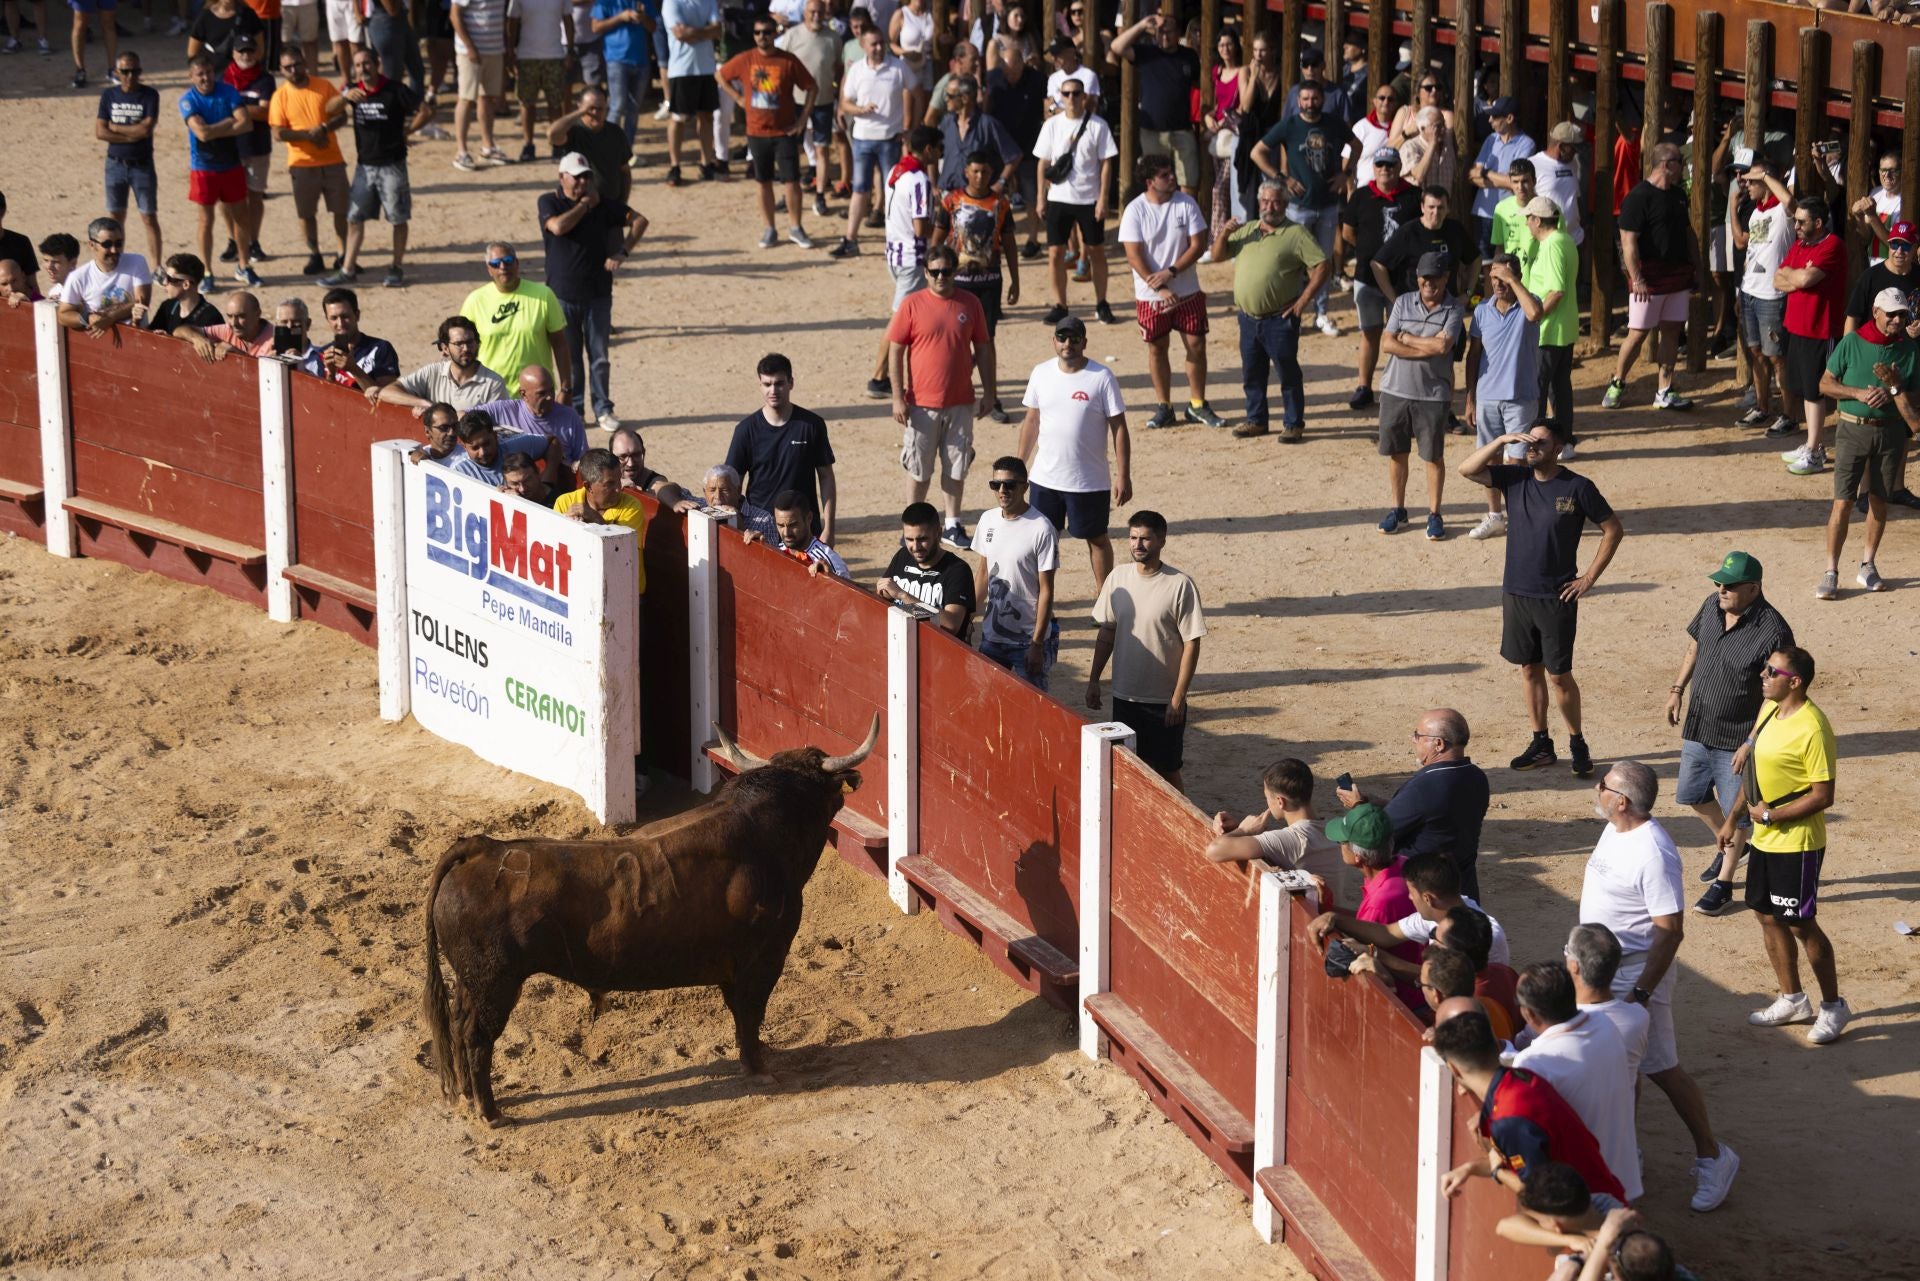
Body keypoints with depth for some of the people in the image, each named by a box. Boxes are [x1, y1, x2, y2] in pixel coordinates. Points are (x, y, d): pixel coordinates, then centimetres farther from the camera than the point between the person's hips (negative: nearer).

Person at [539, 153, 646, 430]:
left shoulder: (603, 204, 4)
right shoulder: (549, 202, -2)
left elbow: (639, 220, 6)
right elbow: (558, 226, -23)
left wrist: (622, 252, -7)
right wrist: (585, 204, -12)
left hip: (597, 293, 1)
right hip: (562, 295, -1)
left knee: (599, 355, 4)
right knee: (568, 357, 5)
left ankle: (603, 410, 11)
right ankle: (573, 411, 14)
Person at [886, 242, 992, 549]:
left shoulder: (970, 304, 1)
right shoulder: (912, 305, -7)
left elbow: (982, 349, 9)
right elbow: (895, 351, -5)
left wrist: (988, 392, 7)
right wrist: (898, 397, -9)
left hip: (961, 403, 3)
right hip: (922, 404, -3)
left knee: (956, 466, 10)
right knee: (919, 468, 5)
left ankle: (952, 525, 22)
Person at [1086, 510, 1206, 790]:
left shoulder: (1180, 585, -15)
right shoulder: (1117, 578, 0)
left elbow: (1191, 644, -13)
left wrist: (1178, 699, -15)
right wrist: (1094, 680, 9)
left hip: (1164, 701, -5)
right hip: (1125, 696, 5)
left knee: (1166, 773, 4)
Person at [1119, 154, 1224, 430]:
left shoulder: (1187, 203, -5)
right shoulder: (1135, 211, -10)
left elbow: (1198, 245, -6)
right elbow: (1134, 256, -13)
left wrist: (1171, 272, -18)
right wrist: (1160, 288, -20)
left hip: (1188, 291, 2)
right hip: (1151, 295, -2)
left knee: (1196, 345, 3)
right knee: (1157, 348, 7)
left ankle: (1197, 405, 16)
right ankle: (1164, 407, 19)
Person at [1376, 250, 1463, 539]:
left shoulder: (1454, 309, -6)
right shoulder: (1404, 302, 2)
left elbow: (1442, 345, -20)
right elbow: (1387, 344, -7)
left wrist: (1406, 338, -9)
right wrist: (1426, 350, -15)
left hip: (1433, 394, -3)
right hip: (1395, 390, 3)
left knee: (1434, 456, 4)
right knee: (1396, 452, 11)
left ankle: (1434, 514, 16)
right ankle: (1397, 510, 25)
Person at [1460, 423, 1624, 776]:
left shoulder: (1578, 488, -10)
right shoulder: (1515, 479, 1)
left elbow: (1613, 530, -3)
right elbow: (1467, 469, -8)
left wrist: (1589, 578, -6)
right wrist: (1502, 441, -18)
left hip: (1557, 598, -4)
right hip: (1516, 593, 4)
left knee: (1559, 675, -1)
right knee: (1529, 669, 12)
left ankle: (1577, 744, 16)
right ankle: (1541, 744, 23)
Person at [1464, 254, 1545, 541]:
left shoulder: (1526, 305, -8)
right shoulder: (1482, 311, 3)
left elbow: (1535, 313, -35)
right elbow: (1473, 355, 9)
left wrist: (1513, 280, -26)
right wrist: (1470, 398, 7)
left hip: (1521, 398, -4)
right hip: (1487, 398, 4)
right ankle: (1494, 516, 25)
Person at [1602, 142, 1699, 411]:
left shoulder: (1679, 195, 12)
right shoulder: (1639, 197, -13)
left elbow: (1688, 233, 22)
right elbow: (1628, 240, -17)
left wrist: (1698, 268, 18)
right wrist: (1636, 278, -22)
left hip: (1678, 275, 7)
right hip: (1649, 277, -7)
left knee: (1671, 331, 7)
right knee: (1638, 334, -3)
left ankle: (1665, 392, 12)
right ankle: (1617, 384, 14)